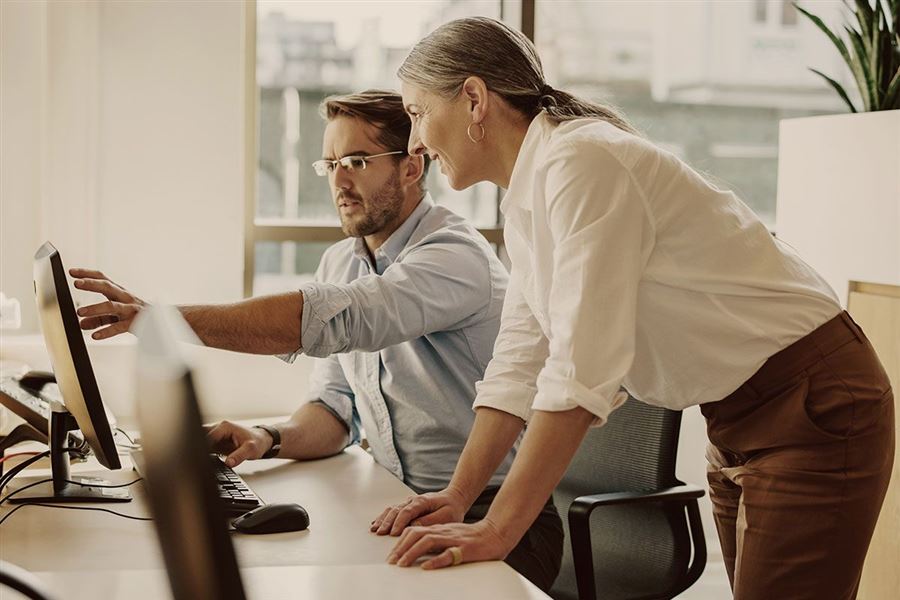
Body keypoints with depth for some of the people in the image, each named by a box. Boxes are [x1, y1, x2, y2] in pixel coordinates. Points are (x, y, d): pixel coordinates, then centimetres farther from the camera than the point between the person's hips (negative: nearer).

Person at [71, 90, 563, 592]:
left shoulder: (455, 256, -18)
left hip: (488, 519, -7)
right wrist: (271, 438, -14)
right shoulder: (340, 263, 10)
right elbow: (334, 410, 10)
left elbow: (328, 319, -34)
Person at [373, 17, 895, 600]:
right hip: (740, 421, 9)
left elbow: (582, 370, -30)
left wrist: (498, 530, -30)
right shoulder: (527, 200, 7)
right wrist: (457, 497, 0)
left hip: (813, 407, -9)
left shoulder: (582, 163, -23)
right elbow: (520, 362, 8)